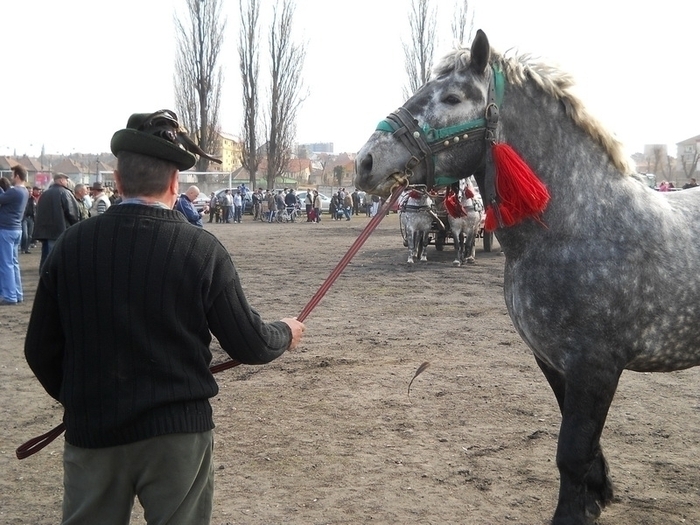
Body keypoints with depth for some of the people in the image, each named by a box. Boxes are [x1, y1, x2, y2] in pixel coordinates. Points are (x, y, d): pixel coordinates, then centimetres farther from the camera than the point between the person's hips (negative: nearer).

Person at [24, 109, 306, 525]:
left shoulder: (73, 245, -6)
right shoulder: (202, 249, -12)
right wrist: (286, 334, 14)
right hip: (178, 432, -2)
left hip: (92, 430, 2)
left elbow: (41, 350, 0)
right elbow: (249, 346, -8)